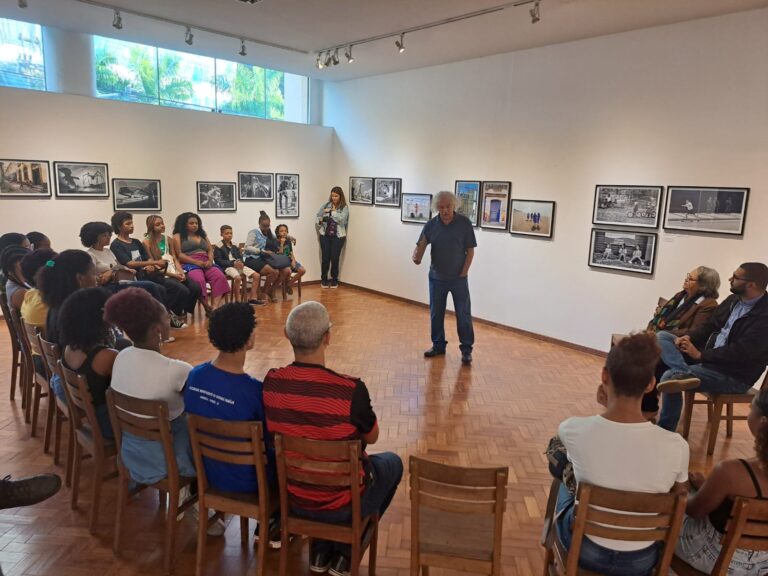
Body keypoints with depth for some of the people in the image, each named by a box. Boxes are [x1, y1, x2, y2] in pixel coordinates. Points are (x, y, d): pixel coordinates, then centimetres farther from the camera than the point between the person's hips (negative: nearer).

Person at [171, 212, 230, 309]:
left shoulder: (203, 235, 26)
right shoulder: (178, 236, 10)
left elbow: (210, 250, 18)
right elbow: (179, 255, -2)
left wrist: (210, 261, -6)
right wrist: (197, 262, -13)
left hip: (206, 264, 4)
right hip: (189, 264, -4)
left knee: (220, 276, -28)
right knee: (199, 279, -38)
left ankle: (215, 307, -40)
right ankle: (207, 308, -28)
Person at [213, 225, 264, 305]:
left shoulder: (234, 246, 19)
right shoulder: (218, 247, 0)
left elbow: (240, 256, 20)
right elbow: (218, 260, -8)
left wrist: (240, 262, -6)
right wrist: (233, 263, -17)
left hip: (238, 265, 7)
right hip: (227, 267, -7)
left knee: (257, 275, -9)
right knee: (238, 277, -39)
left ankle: (253, 298, -4)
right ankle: (237, 301, -26)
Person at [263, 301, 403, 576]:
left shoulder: (271, 381, -15)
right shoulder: (351, 389, -30)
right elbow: (371, 437, -10)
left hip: (294, 498, 4)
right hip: (343, 502, -4)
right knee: (392, 462, 25)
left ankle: (321, 551, 34)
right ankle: (346, 552, 28)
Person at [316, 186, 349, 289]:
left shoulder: (344, 208, -1)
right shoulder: (326, 205, 6)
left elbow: (341, 219, -16)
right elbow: (318, 215, 9)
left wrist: (331, 212, -16)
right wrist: (320, 220, -11)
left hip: (338, 236, -2)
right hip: (325, 235, 2)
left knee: (335, 258, 0)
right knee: (325, 258, 1)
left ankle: (334, 280, 18)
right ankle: (324, 279, 18)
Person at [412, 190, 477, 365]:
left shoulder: (464, 223, -9)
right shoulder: (431, 225, -3)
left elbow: (470, 250, -6)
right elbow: (420, 246, -2)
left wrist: (463, 273, -9)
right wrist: (416, 256, -26)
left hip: (458, 278, -3)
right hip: (436, 278, 3)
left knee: (463, 315, 2)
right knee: (436, 313, 12)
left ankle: (466, 349, 13)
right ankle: (438, 345, 28)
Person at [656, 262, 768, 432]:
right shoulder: (733, 300, 7)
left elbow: (739, 353, -27)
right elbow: (710, 326, 15)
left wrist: (700, 355, -20)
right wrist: (688, 337, -6)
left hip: (733, 375, -9)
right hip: (710, 356, 9)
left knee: (669, 376, -26)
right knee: (662, 337, -9)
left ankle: (665, 431, -15)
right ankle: (685, 375, -35)